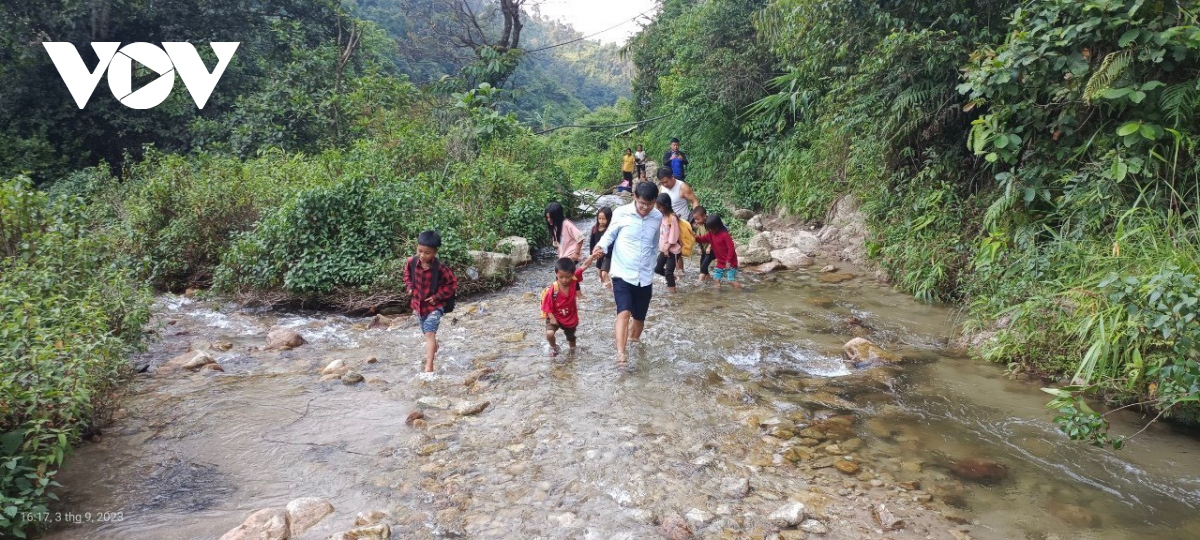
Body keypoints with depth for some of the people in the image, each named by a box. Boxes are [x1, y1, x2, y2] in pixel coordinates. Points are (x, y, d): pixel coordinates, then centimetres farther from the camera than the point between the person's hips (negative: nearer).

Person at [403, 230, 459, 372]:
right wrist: (409, 287, 0)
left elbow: (453, 284, -13)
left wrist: (438, 297, -17)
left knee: (429, 333, -17)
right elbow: (407, 273, 14)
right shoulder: (412, 262, -11)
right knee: (427, 333, 23)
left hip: (434, 306, -5)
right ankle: (434, 350, 54)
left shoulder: (440, 269, -24)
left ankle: (429, 366, -21)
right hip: (418, 304, 5)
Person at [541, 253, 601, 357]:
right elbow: (547, 306, -20)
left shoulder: (574, 280, -21)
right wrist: (552, 318, -27)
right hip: (555, 317, -3)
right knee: (549, 333, -26)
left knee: (571, 337, 25)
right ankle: (553, 347, 9)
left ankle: (572, 348, 60)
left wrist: (592, 257, -29)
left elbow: (583, 266, -18)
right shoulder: (552, 290, -30)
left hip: (571, 317, 3)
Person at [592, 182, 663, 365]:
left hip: (645, 277, 4)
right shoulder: (621, 213, -9)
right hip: (622, 274, -3)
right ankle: (620, 353, -21)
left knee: (640, 317, 14)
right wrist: (601, 246, -18)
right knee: (624, 312, -20)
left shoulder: (658, 217, 2)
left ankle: (634, 338, 42)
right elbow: (610, 234, 4)